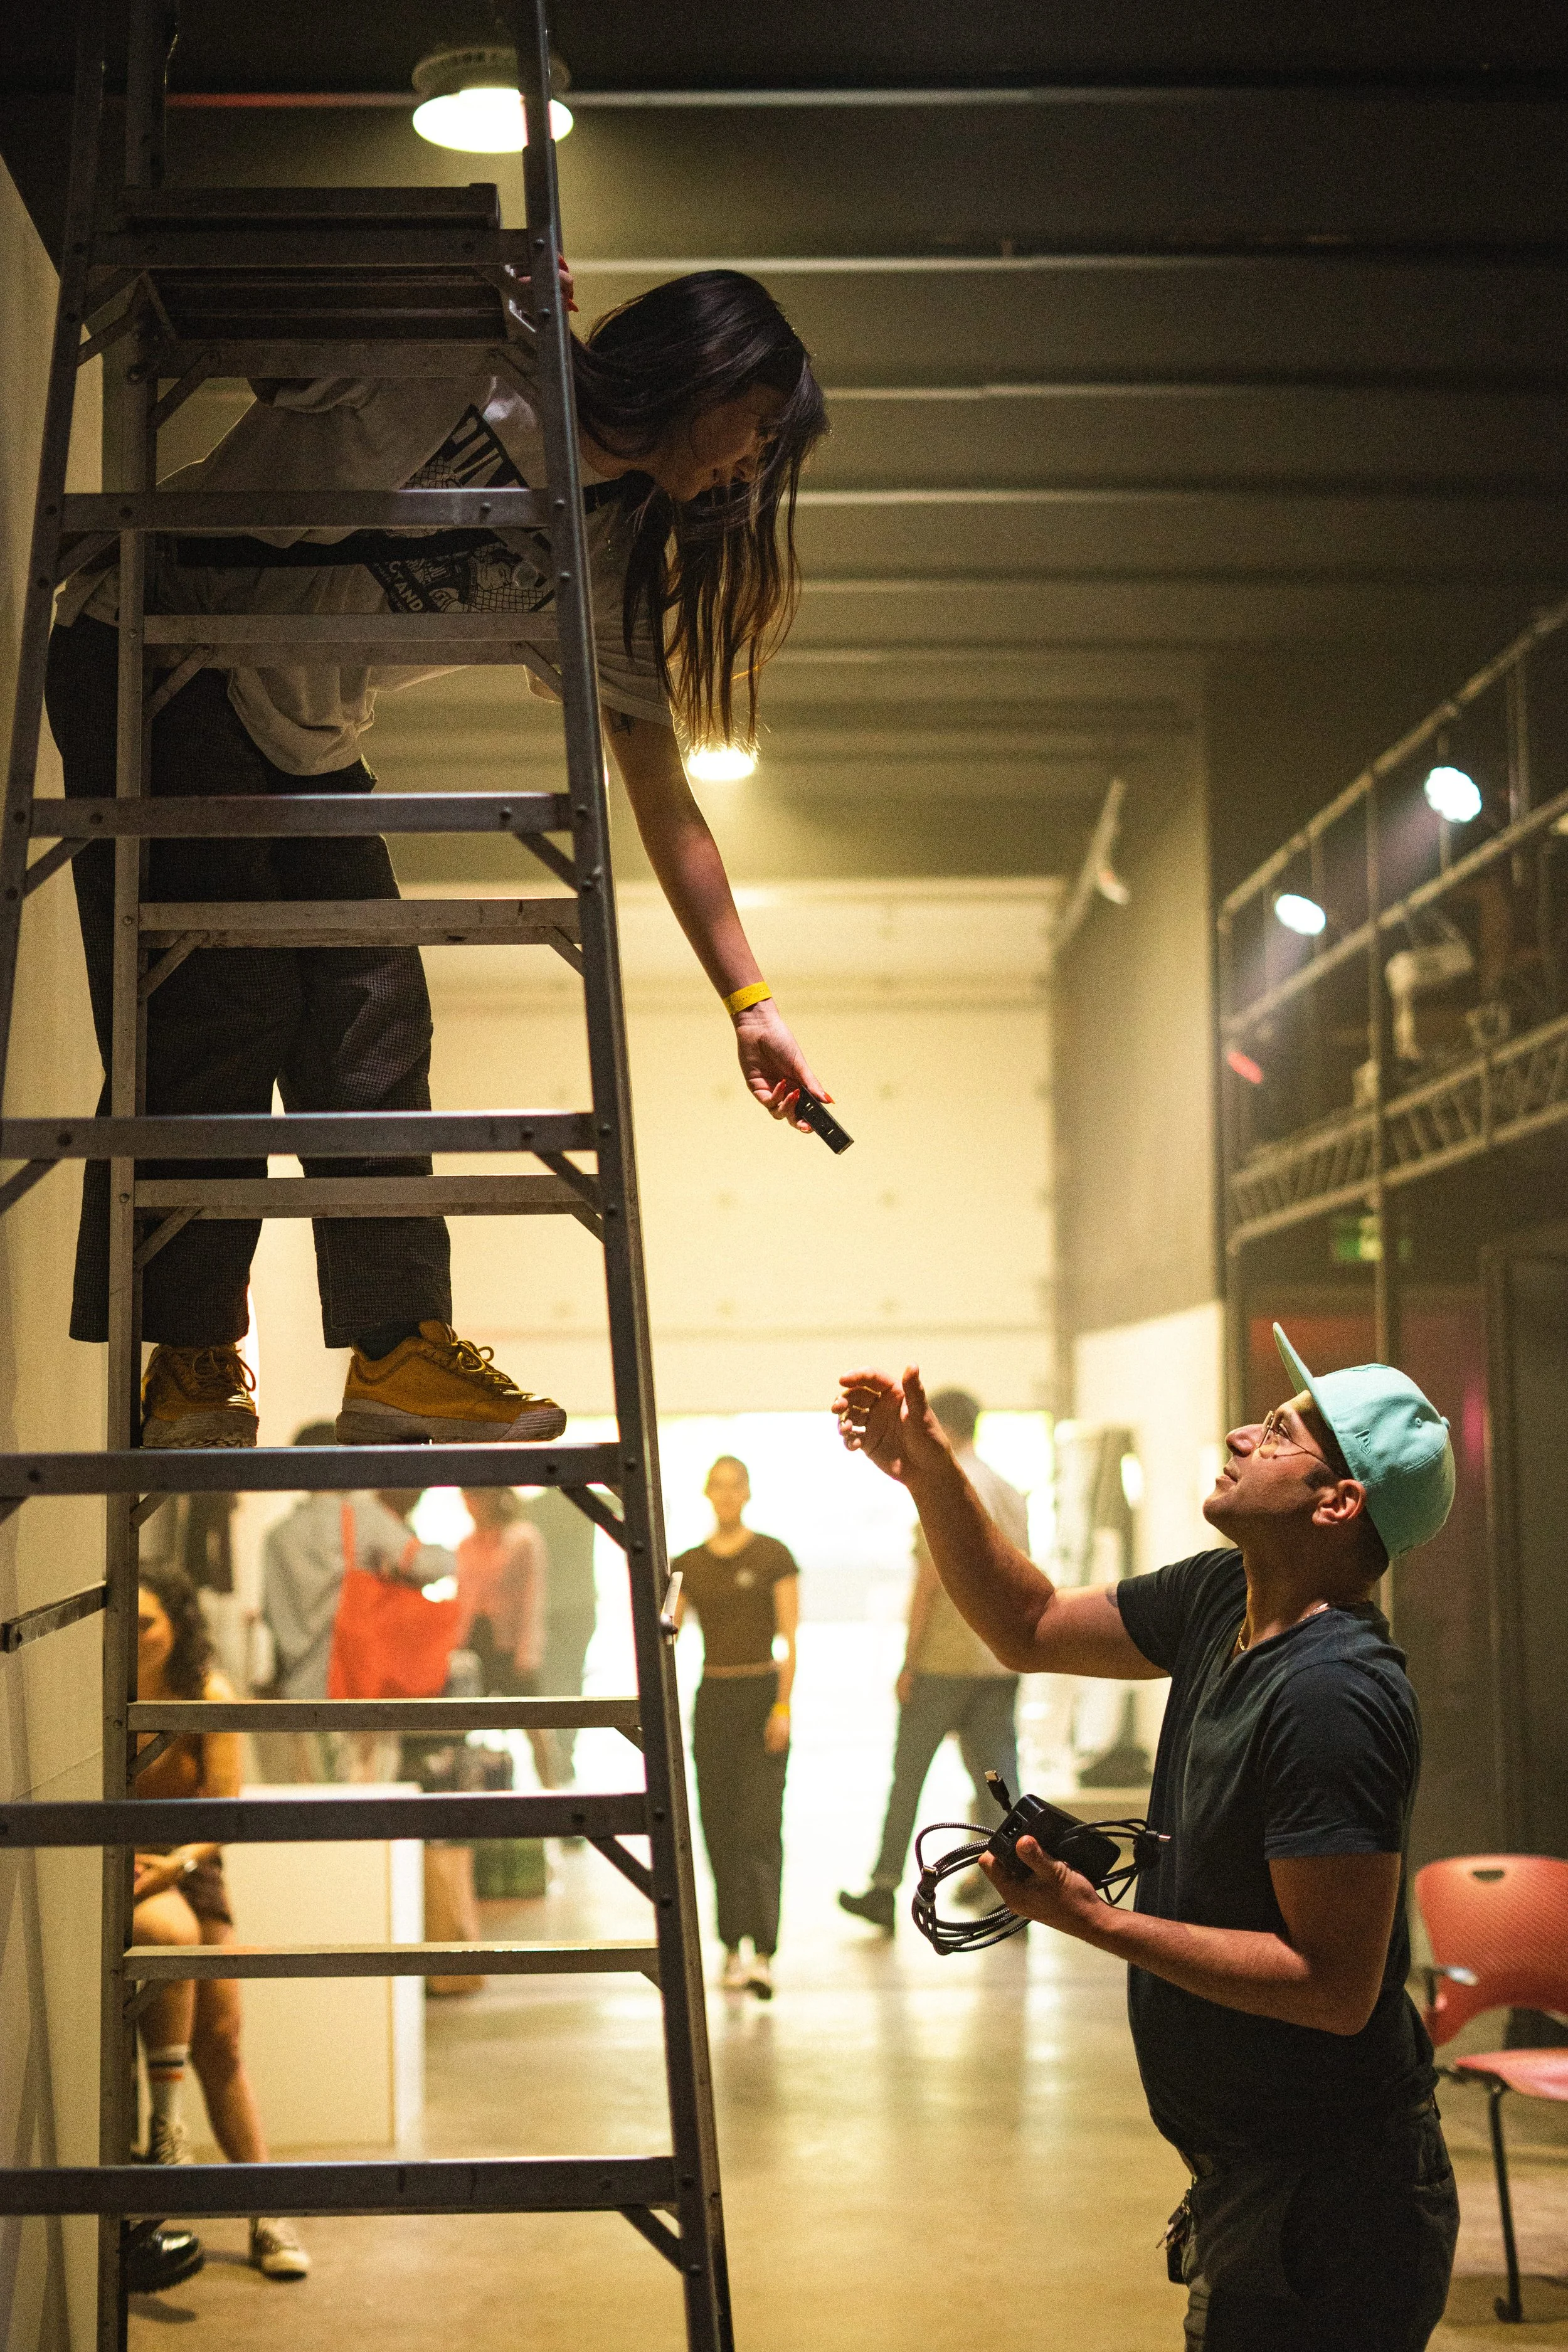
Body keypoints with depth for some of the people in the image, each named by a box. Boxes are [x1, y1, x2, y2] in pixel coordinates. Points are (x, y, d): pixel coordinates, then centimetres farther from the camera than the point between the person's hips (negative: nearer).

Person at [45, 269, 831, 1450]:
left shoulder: (611, 561, 1)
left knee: (375, 1018, -5)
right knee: (222, 1001, -15)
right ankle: (192, 1358, -11)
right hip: (153, 657, -6)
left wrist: (750, 1003, -3)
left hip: (305, 738, 7)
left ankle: (398, 1350, -2)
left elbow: (662, 797, 2)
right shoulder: (477, 362, -15)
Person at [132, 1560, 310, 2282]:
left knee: (222, 2041, 0)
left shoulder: (208, 1695, -7)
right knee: (173, 1933, -36)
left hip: (187, 1865, 3)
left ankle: (266, 2218, 6)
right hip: (111, 1869, -3)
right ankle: (164, 2121, -27)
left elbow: (226, 1806, -10)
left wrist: (180, 1860, -28)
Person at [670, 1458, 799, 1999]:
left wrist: (783, 1706, -13)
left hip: (763, 1694, -4)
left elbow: (789, 1635, -5)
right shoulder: (688, 1566, 8)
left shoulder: (772, 1556, -1)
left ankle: (762, 1953, -17)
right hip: (713, 1697, 4)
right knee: (720, 1827, 5)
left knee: (761, 1825, -12)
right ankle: (733, 1946, 15)